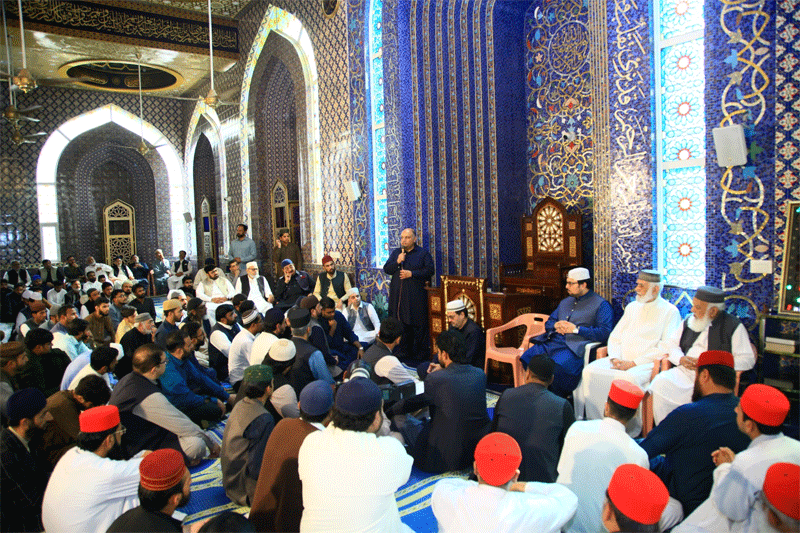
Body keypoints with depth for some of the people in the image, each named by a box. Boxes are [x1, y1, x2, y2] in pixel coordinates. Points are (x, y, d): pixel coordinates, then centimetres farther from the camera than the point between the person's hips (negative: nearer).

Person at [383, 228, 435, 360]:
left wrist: (412, 273, -12)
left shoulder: (423, 253, 4)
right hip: (398, 295, 4)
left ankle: (420, 354, 7)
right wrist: (397, 262, -8)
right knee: (402, 326, 5)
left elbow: (430, 270, -5)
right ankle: (405, 352, 16)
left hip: (416, 296, -3)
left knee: (419, 325, -2)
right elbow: (386, 269, 9)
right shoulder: (396, 253, 16)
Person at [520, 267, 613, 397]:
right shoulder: (565, 302, 29)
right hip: (552, 341, 7)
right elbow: (548, 322, 32)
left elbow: (605, 332, -7)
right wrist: (556, 325, 7)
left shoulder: (601, 304, 6)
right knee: (527, 357, -19)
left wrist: (576, 329, -11)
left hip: (575, 346, -7)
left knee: (557, 366, -36)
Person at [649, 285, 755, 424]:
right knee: (661, 382, -26)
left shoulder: (733, 326, 2)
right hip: (684, 372, 4)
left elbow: (748, 359, -5)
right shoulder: (689, 321, 17)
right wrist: (681, 359, -2)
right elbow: (672, 345, 21)